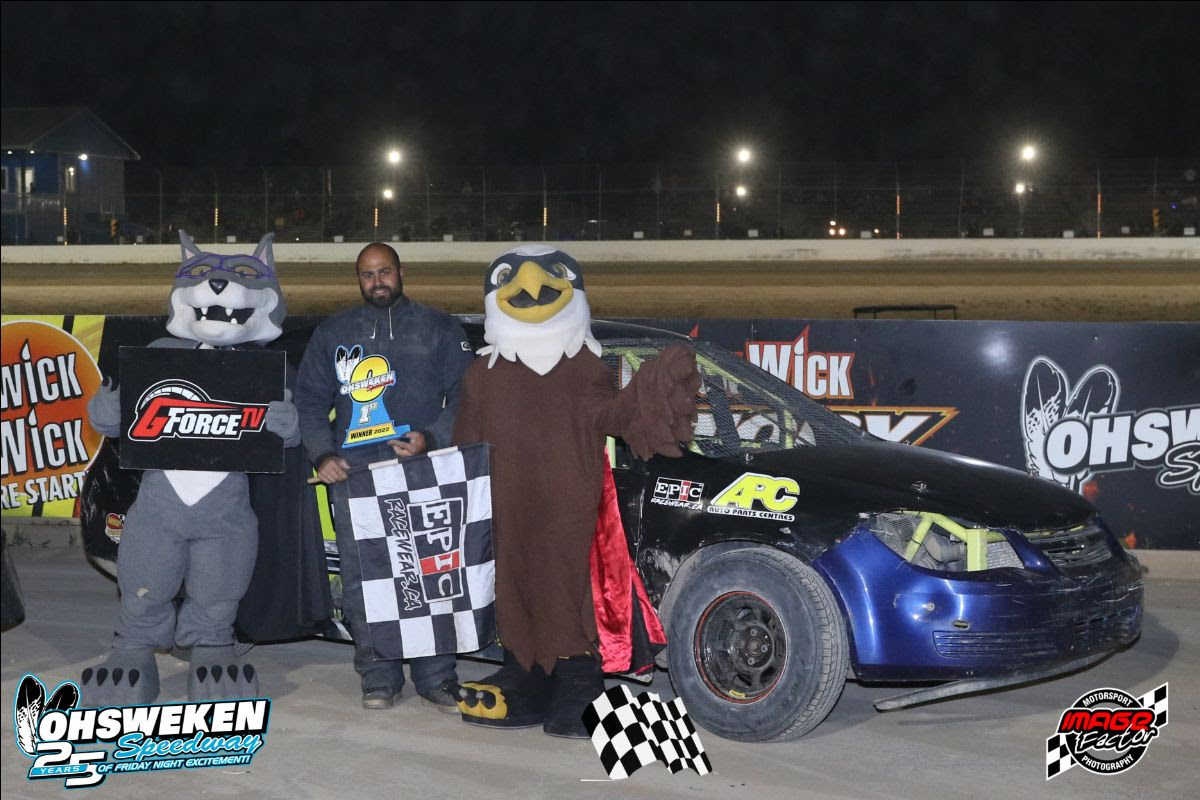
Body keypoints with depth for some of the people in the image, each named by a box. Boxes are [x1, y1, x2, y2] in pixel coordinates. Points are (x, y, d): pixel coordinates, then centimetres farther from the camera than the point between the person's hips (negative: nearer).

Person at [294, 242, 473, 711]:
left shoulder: (438, 329, 12)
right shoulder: (333, 334, 18)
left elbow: (465, 397, 5)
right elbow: (310, 401, 16)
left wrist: (431, 438, -10)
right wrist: (323, 454, 0)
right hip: (354, 476, 2)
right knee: (361, 583, -1)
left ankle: (435, 678, 5)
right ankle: (378, 678, 9)